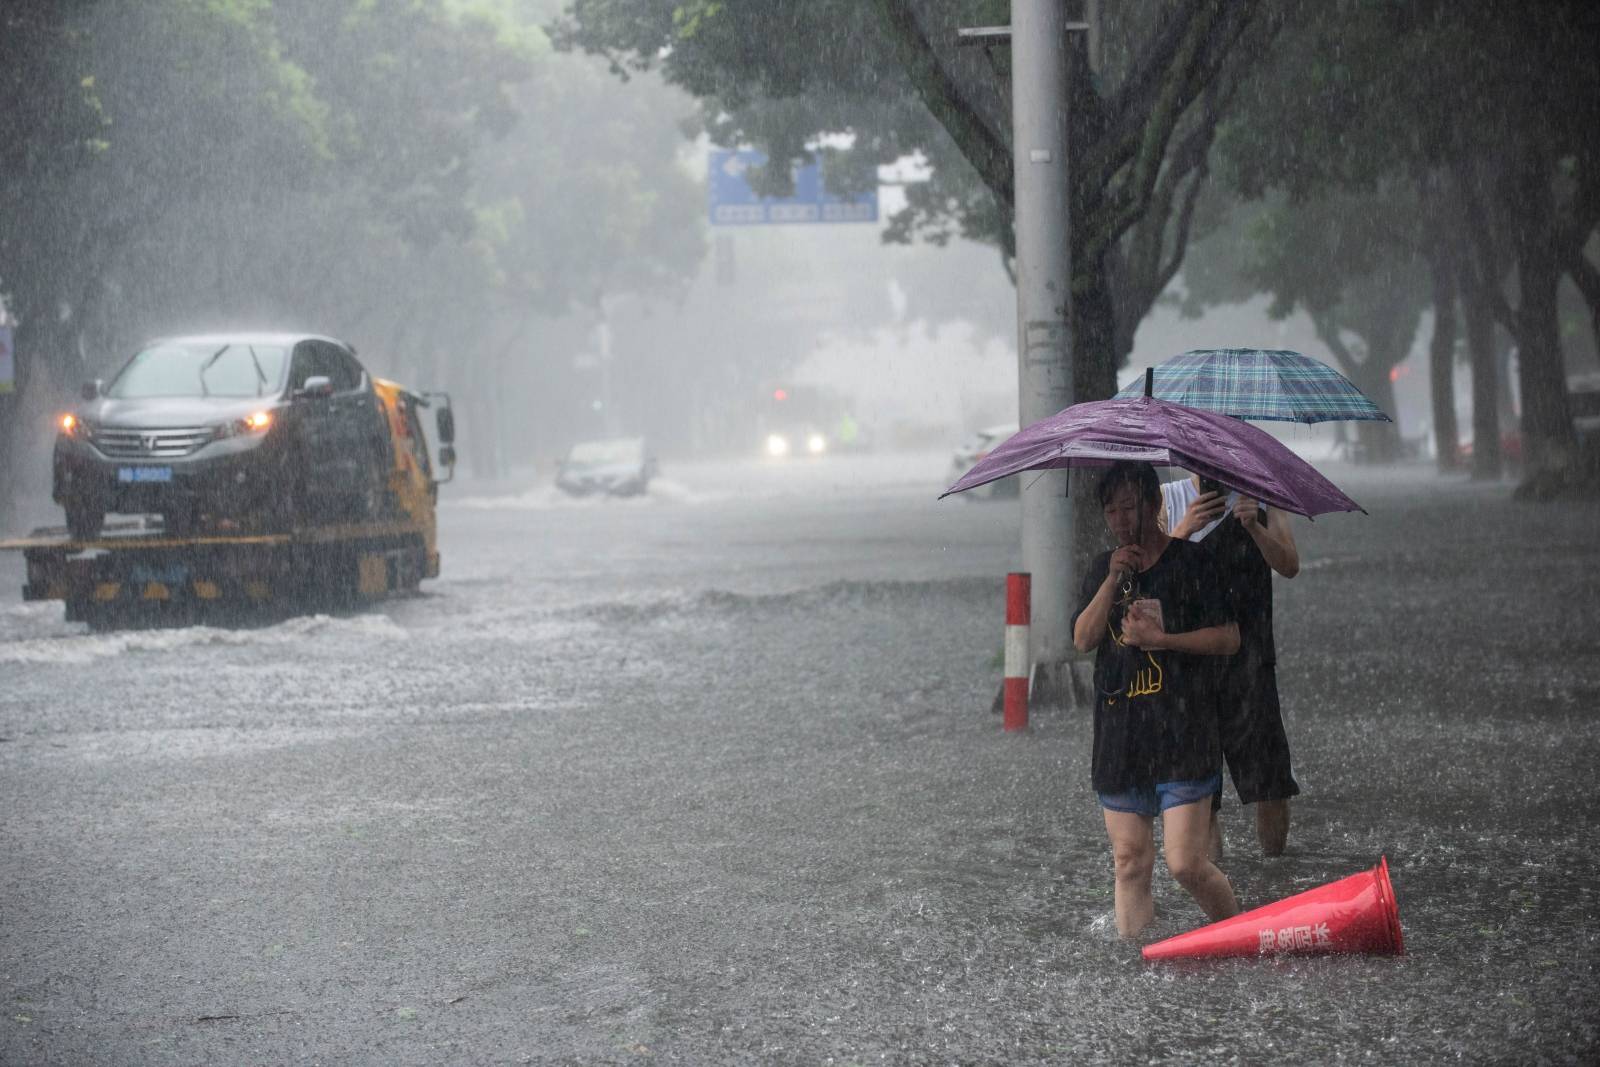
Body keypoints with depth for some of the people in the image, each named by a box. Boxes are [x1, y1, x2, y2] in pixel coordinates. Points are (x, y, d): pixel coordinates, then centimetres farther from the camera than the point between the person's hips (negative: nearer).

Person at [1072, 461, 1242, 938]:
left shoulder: (1191, 562, 0)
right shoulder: (1101, 569, 14)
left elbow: (1228, 638, -4)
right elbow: (1082, 639, 2)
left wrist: (1159, 639, -12)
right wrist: (1113, 581, -9)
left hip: (1182, 730, -5)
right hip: (1119, 733, 5)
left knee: (1186, 862, -11)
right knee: (1130, 863, 5)